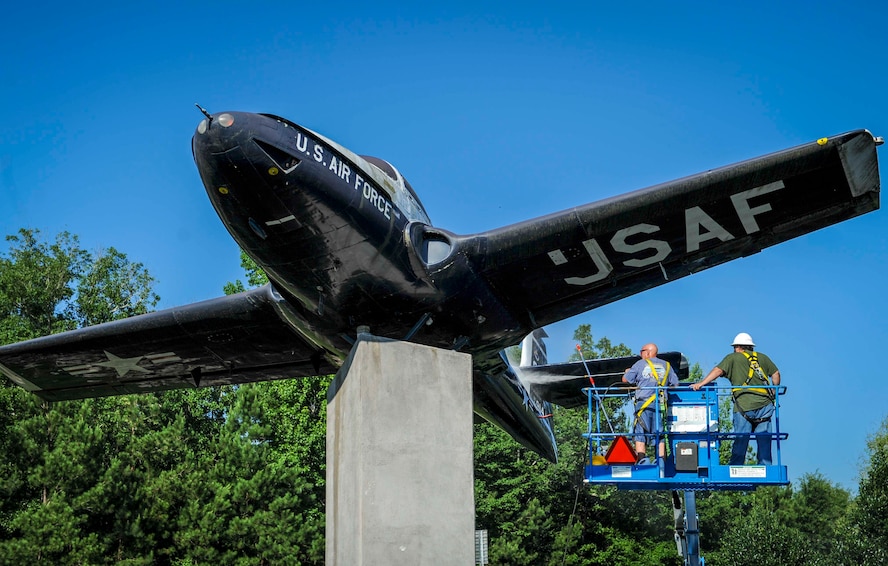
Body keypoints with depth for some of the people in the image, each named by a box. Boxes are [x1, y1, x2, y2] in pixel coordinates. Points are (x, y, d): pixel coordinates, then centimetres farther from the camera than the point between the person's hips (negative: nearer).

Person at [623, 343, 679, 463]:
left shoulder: (640, 364, 5)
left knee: (640, 432, -1)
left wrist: (627, 372, 32)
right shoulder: (666, 365, 15)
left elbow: (625, 379, 9)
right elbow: (675, 384, 14)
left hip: (644, 402, -3)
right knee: (659, 432, 4)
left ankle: (641, 458, -13)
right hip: (661, 403, 3)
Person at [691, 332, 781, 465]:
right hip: (765, 404, 4)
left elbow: (718, 370, -6)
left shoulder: (733, 358, 7)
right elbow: (776, 373, 18)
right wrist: (774, 391, 28)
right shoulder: (762, 358, 19)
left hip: (745, 405, -4)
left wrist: (701, 383, -8)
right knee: (764, 440, 8)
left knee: (740, 440, -3)